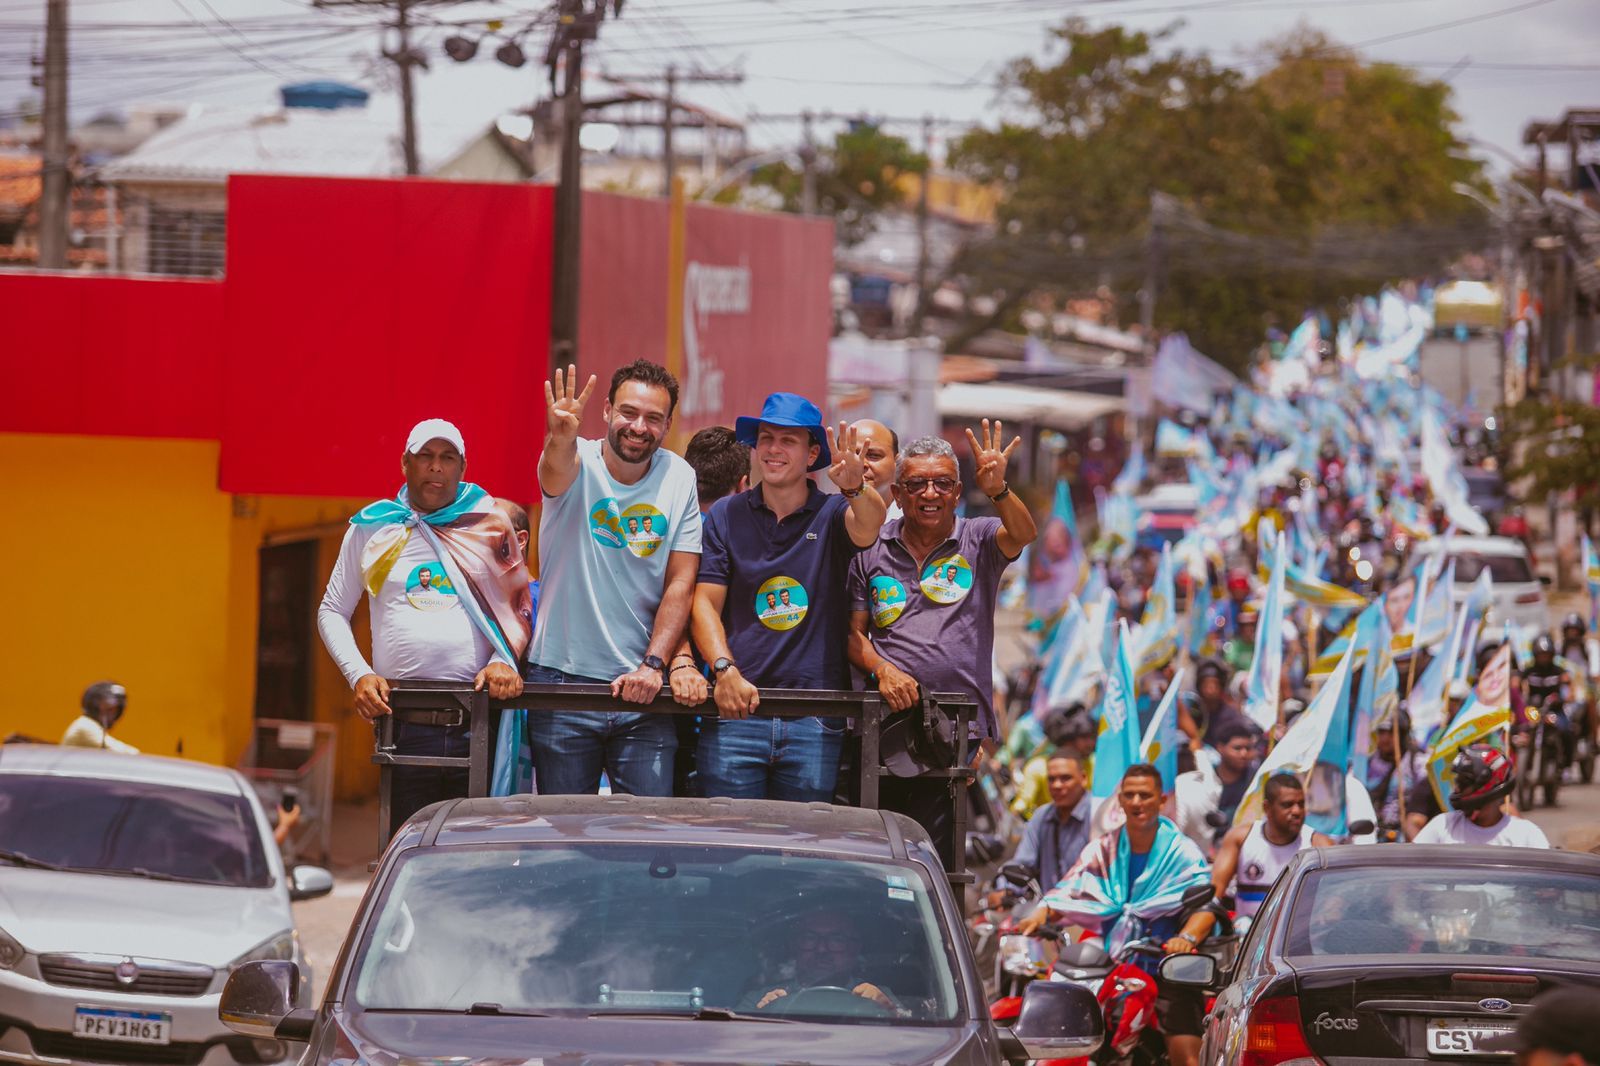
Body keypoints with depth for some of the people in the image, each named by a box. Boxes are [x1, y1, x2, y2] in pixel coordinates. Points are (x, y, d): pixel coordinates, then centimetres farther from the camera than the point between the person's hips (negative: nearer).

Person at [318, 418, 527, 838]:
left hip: (479, 727, 0)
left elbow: (519, 607, 15)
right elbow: (332, 612, 17)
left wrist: (504, 661, -5)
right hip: (405, 727, 0)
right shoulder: (372, 528, 11)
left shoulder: (490, 527, 10)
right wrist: (359, 674, 0)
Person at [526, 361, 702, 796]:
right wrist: (560, 440, -54)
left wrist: (653, 665, -10)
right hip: (562, 676, -2)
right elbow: (556, 474, -30)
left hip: (642, 688, 2)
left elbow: (680, 584, 1)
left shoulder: (679, 478, 3)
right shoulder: (578, 464, -5)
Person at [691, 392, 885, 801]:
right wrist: (725, 670, -11)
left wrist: (855, 490, -42)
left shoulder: (832, 514, 6)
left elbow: (867, 527, -18)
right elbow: (705, 602, 5)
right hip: (736, 708, 0)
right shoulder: (725, 516, 9)